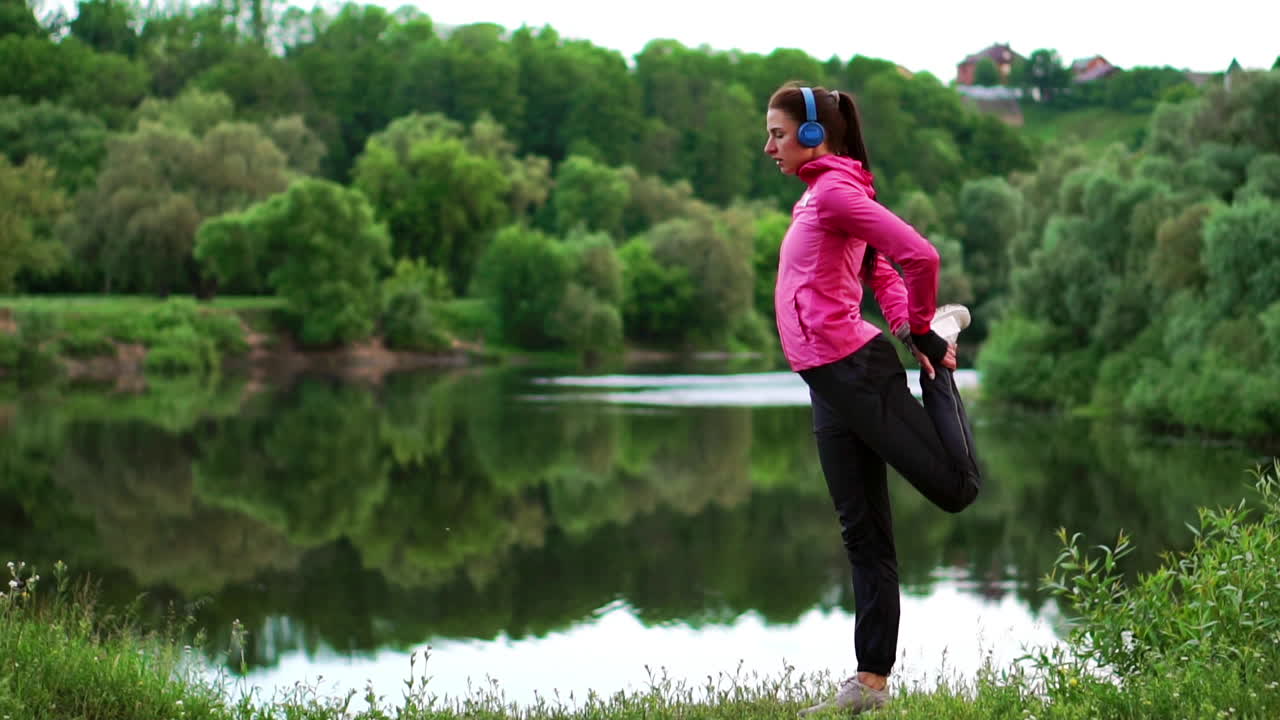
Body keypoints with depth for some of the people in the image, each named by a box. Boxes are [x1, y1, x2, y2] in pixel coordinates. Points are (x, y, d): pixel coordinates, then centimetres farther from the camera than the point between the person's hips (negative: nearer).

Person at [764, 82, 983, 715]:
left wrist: (922, 332, -6)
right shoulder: (819, 195, 19)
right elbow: (883, 275, 22)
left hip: (856, 371, -9)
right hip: (829, 381, 9)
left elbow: (920, 256, -21)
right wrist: (907, 326, 6)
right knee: (863, 534, 8)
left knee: (956, 487, -4)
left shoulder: (836, 190, -11)